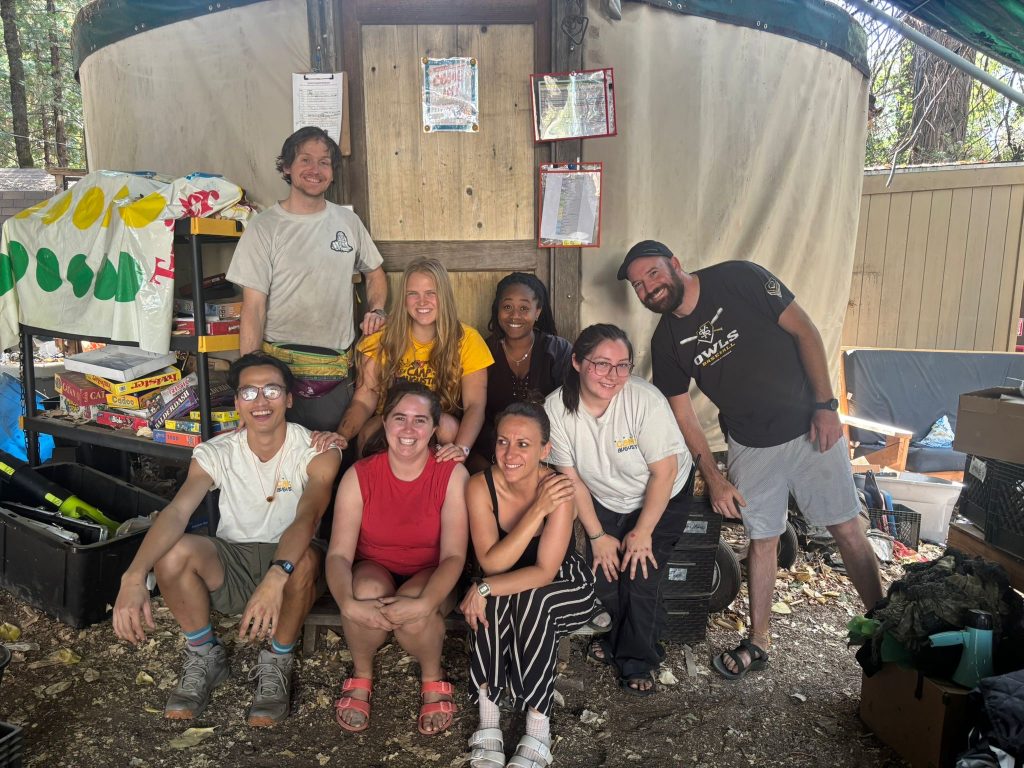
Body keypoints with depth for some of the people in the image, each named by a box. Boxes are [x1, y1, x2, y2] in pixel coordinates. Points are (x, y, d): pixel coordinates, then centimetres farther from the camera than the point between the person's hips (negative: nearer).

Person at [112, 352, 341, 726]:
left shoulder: (316, 451, -16)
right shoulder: (215, 453, -8)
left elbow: (307, 518, -32)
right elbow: (176, 511, -23)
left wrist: (275, 578, -51)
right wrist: (134, 577, -40)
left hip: (290, 560, -2)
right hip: (232, 562, 3)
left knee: (306, 556, -38)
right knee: (171, 552, -26)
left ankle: (278, 663, -10)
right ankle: (204, 656, 0)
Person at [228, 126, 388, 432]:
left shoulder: (348, 221, 8)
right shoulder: (264, 228, -4)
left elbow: (374, 272, 23)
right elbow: (253, 309, -7)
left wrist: (376, 310, 3)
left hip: (337, 371, 4)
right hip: (281, 366, -3)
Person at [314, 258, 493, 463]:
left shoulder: (466, 339, -7)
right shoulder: (382, 340, -3)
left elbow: (475, 404, -16)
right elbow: (364, 401, -8)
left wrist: (461, 447, -36)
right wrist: (342, 435, -29)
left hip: (443, 430, 0)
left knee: (447, 425, -32)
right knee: (366, 432, -31)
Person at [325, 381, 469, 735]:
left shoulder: (452, 474, -14)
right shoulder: (359, 475, -11)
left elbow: (454, 555, -19)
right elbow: (339, 553, -16)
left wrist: (424, 604, -37)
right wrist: (349, 604, -36)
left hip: (430, 578, -1)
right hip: (374, 571, 1)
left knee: (414, 611, -34)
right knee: (368, 592, -34)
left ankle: (432, 676, 1)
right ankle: (361, 674, -1)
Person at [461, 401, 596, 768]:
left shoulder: (559, 489, -27)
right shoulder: (480, 486, -20)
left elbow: (545, 571, -28)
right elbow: (492, 563, -27)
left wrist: (485, 588, -37)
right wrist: (537, 510, -35)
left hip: (563, 590, -1)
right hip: (507, 587, 2)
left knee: (531, 600, -34)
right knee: (494, 603, -32)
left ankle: (538, 730, -21)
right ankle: (488, 722, -20)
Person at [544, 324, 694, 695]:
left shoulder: (645, 399, -32)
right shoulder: (556, 408, -23)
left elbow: (664, 472, -22)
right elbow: (572, 479, -12)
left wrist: (642, 532, -16)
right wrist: (598, 536, -9)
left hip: (664, 498, -2)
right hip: (604, 501, 3)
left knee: (640, 577, -12)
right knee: (603, 575, -5)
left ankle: (637, 662, 14)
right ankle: (612, 637, 29)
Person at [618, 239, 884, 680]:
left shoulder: (738, 279, -13)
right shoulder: (666, 342, -2)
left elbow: (803, 330, -11)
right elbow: (683, 413, 3)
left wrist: (825, 404, -15)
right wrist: (714, 479, 0)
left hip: (809, 427, -3)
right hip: (750, 445, 3)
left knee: (847, 531, 4)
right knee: (762, 540, 10)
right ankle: (758, 643, 25)